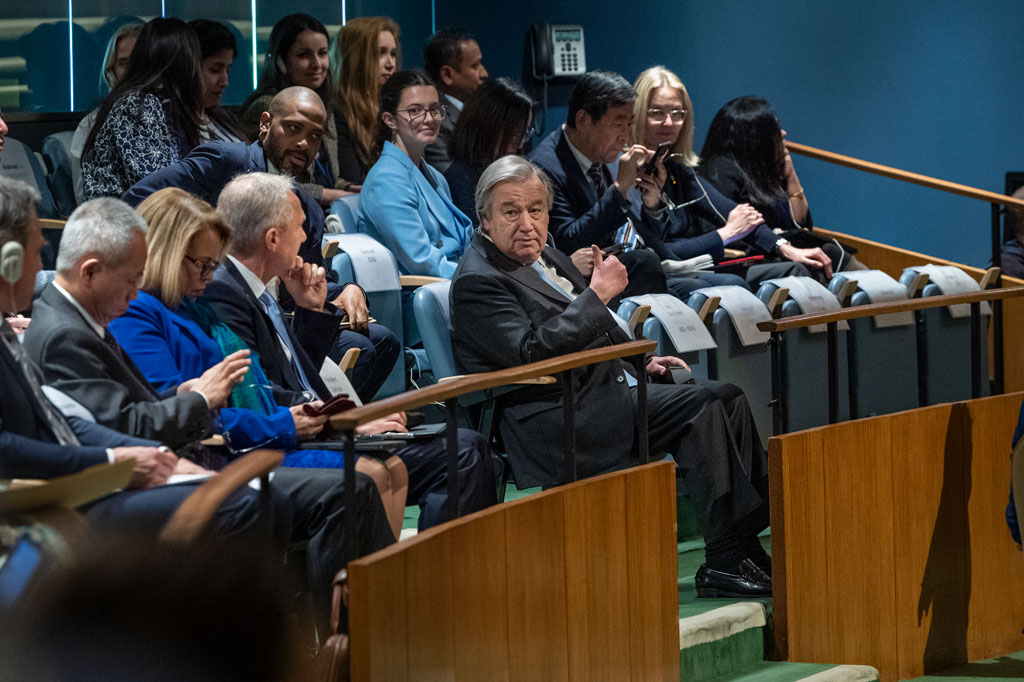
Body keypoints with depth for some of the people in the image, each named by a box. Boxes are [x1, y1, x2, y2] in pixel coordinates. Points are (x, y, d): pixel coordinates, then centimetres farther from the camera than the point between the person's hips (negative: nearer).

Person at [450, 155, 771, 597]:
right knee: (704, 408, -22)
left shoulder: (545, 258, 18)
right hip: (555, 424, -10)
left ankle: (751, 540, -7)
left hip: (606, 389, 10)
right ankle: (724, 564, -23)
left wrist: (640, 362, 18)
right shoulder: (477, 281, -12)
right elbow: (532, 352, -24)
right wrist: (597, 293, -19)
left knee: (727, 399, -3)